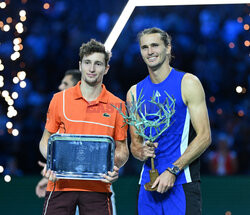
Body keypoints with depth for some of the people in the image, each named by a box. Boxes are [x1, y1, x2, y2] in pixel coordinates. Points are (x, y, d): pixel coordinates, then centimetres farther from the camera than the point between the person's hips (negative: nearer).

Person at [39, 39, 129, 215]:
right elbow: (46, 140, 13)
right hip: (61, 184, 0)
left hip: (97, 187, 0)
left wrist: (115, 167, -10)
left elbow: (122, 149, 11)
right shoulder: (59, 99, 6)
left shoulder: (117, 106, 6)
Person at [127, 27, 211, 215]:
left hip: (182, 181, -4)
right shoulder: (135, 92, 13)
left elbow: (204, 137, -7)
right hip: (149, 183, 4)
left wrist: (173, 171, -15)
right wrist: (141, 152, -6)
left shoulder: (188, 83, -1)